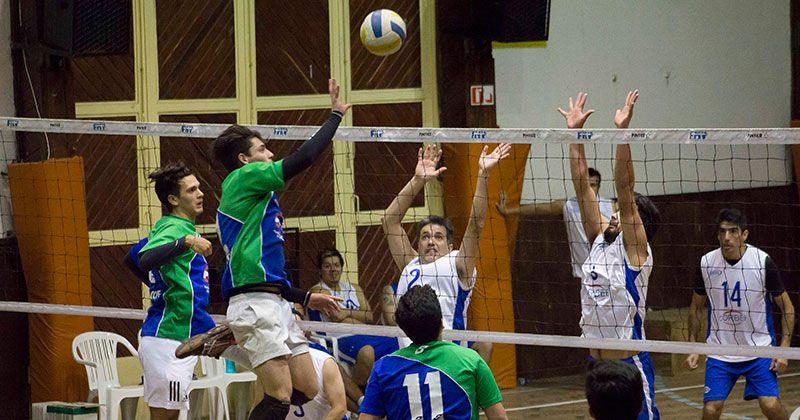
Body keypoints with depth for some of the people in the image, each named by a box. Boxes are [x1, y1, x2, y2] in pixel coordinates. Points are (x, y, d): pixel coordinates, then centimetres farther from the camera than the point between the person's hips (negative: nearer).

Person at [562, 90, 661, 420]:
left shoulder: (634, 250, -6)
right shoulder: (599, 241, 10)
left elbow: (624, 189, -16)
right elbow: (582, 184, 9)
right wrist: (575, 132, 7)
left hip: (630, 364, -7)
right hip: (596, 361, 7)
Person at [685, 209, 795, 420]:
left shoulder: (763, 261, -10)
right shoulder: (707, 263, -3)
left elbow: (787, 308, -2)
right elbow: (696, 307, 12)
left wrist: (784, 349, -10)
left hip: (759, 349, -2)